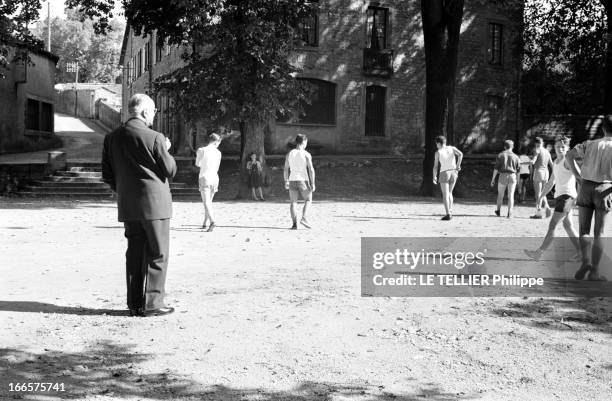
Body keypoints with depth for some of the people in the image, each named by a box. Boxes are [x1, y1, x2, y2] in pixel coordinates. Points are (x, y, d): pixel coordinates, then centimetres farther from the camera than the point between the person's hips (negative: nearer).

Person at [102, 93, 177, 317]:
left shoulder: (112, 138, 5)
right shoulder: (154, 138, -13)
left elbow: (107, 175, 9)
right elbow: (170, 170, -5)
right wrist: (166, 151, 11)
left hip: (127, 206, 6)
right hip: (154, 203, -6)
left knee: (135, 254, 13)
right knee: (157, 255, 2)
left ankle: (135, 303, 16)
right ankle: (151, 303, 3)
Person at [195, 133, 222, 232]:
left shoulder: (201, 150, -5)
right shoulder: (218, 153, 2)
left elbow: (197, 164, 8)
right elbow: (217, 168, 11)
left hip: (204, 178, -3)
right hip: (214, 178, 3)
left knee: (206, 202, -9)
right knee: (209, 201, 16)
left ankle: (212, 222, -28)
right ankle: (205, 223, 22)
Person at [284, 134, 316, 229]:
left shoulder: (289, 154, 5)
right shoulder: (306, 154, -5)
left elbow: (286, 169, 7)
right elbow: (311, 170, -10)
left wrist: (286, 181, 16)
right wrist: (313, 184, -6)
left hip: (292, 180, 3)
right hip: (303, 180, -3)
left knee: (293, 202, 6)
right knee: (308, 200, 14)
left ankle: (294, 223, -3)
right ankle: (304, 218, -5)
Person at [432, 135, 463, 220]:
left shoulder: (438, 152, 0)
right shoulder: (452, 148, 7)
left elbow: (435, 166, -1)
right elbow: (460, 154, -12)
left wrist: (434, 177, 10)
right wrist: (458, 166, -4)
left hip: (444, 173, -4)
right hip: (453, 173, 4)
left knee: (445, 195, -4)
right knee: (449, 193, 18)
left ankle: (448, 214, -15)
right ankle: (450, 212, 10)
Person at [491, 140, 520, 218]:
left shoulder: (500, 155, -1)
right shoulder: (515, 156, 4)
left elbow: (496, 168, -6)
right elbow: (518, 170, 5)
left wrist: (493, 179, -2)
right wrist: (517, 179, 17)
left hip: (503, 176, -1)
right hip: (512, 176, 1)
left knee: (500, 194, 16)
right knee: (511, 196, 2)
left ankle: (498, 211, 27)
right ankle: (510, 214, -4)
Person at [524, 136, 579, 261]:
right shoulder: (556, 162, 17)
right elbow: (551, 182, 25)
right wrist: (541, 197, 21)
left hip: (567, 195, -9)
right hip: (559, 195, 9)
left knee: (552, 224, -10)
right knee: (567, 225, 13)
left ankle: (539, 252, -11)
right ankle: (581, 252, 20)